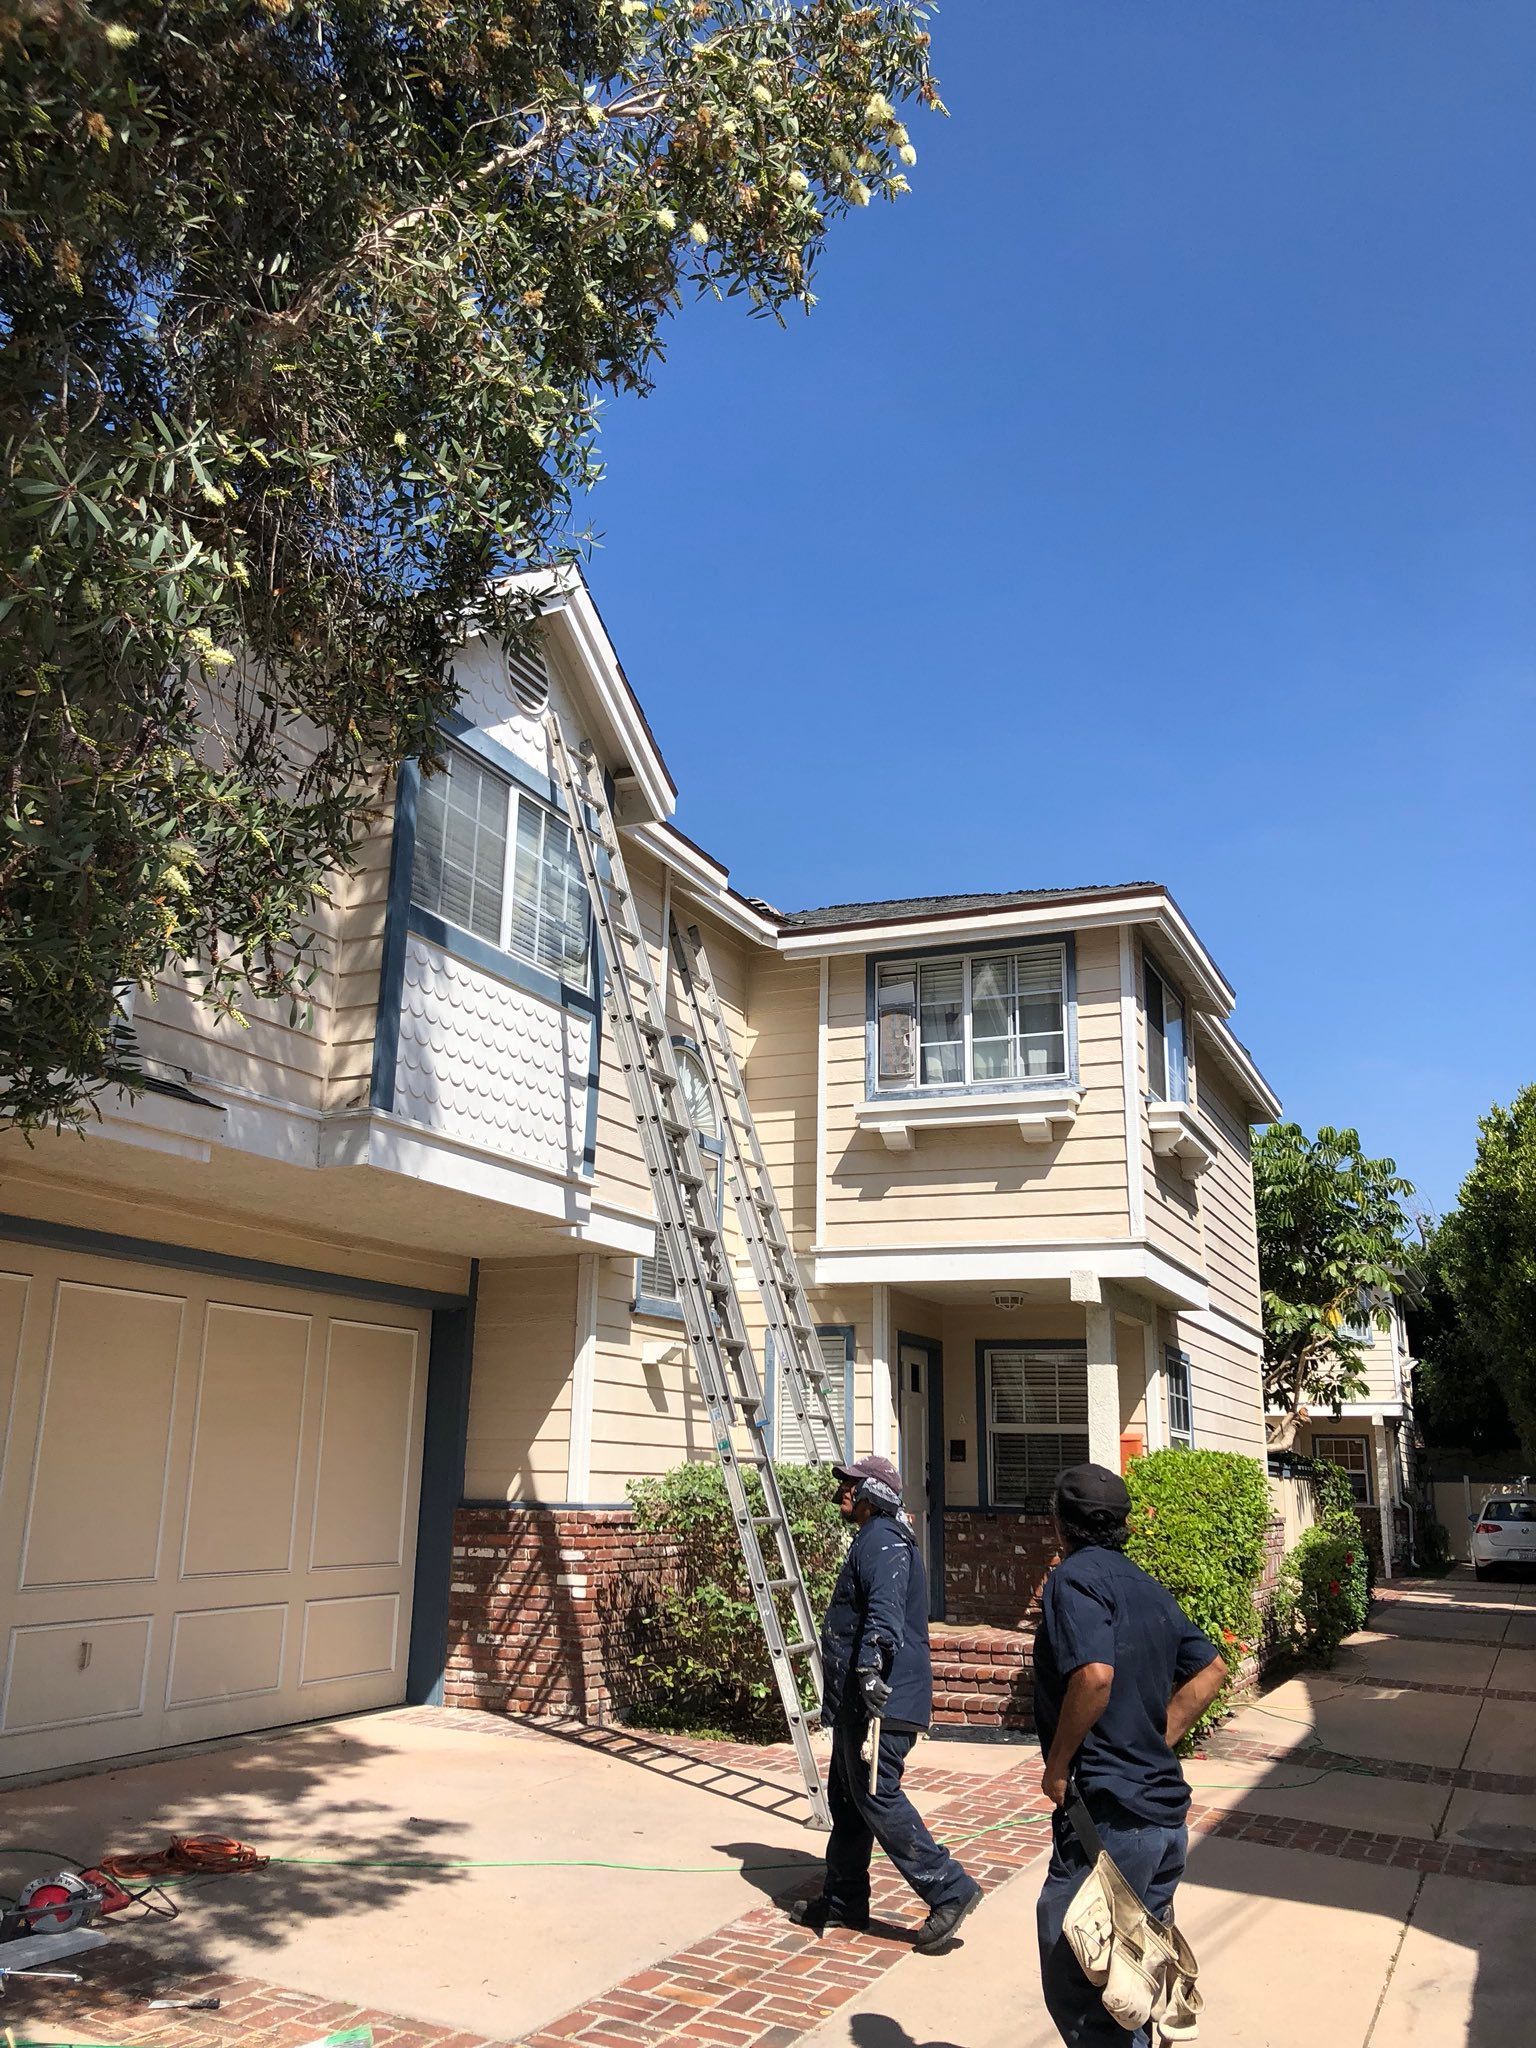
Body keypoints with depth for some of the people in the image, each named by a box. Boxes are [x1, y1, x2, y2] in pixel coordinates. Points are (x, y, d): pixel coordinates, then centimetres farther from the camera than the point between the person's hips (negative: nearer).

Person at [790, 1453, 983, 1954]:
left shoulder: (883, 1539, -14)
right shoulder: (874, 1538, 20)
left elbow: (885, 1608, -31)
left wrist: (871, 1664, -41)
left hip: (880, 1699, -11)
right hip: (860, 1700, 11)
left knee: (876, 1798, -9)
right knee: (846, 1798, 17)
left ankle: (949, 1890, -3)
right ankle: (843, 1901, 27)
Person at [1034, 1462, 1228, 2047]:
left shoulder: (1076, 1578, -13)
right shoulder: (1149, 1588, 12)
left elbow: (1095, 1674, -27)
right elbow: (1210, 1670, 19)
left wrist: (1056, 1766, -15)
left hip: (1108, 1813, -9)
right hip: (1167, 1810, 9)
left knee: (1074, 1982, 0)